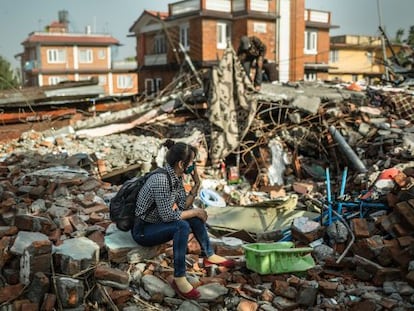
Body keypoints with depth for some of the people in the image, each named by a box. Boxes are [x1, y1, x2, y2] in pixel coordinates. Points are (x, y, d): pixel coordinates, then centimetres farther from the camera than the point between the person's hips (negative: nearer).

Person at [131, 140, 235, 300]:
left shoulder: (176, 177, -1)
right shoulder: (161, 179, -29)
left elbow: (183, 207, 2)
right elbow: (167, 215, -28)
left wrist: (196, 185, -8)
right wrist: (195, 212, -17)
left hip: (157, 223, 9)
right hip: (143, 230, -9)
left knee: (195, 216, 5)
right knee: (182, 226, -30)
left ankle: (209, 256, 17)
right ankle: (179, 279, -25)